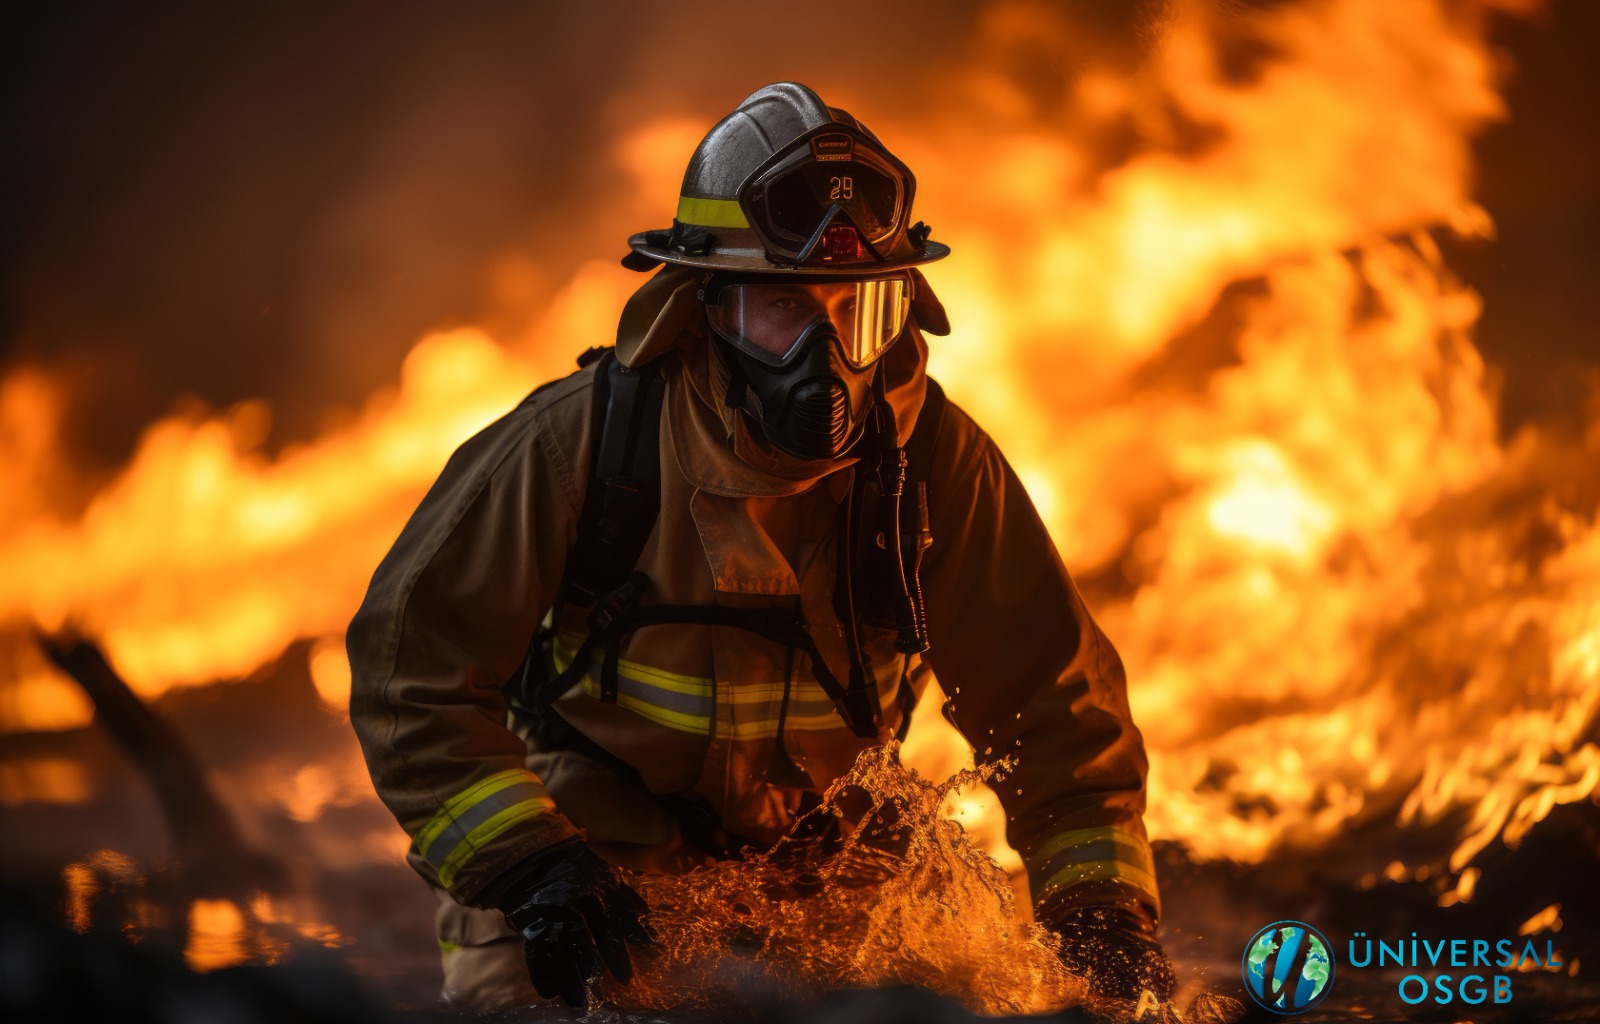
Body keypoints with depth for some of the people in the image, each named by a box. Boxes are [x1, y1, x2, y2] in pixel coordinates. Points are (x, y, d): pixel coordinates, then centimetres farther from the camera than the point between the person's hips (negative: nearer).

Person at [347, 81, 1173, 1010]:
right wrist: (523, 863, -27)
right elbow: (414, 663, -17)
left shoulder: (935, 460, -18)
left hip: (809, 850, 2)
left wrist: (1102, 907, -15)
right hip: (585, 849, -2)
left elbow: (1052, 692, -7)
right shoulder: (582, 441, -24)